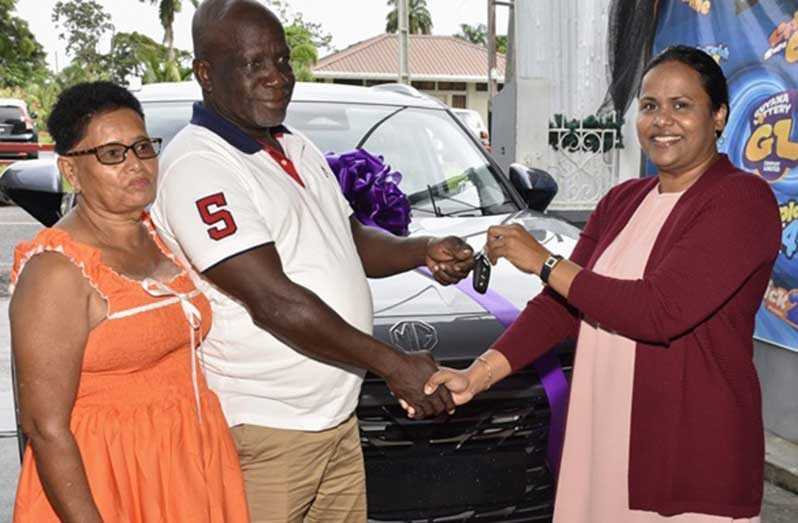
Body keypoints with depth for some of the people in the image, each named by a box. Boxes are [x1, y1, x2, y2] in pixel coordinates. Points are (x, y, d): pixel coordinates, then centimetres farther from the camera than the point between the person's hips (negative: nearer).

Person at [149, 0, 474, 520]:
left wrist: (424, 251, -3)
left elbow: (352, 240, 18)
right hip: (263, 428, -8)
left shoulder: (297, 149, 12)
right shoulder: (198, 166, -17)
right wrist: (393, 363, -21)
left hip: (337, 414, 8)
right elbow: (273, 302, -23)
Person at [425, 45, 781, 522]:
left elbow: (660, 312, -22)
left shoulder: (742, 200, -12)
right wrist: (478, 374, -6)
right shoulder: (621, 202, 10)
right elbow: (562, 305, 6)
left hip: (695, 452, -6)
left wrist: (545, 263, -13)